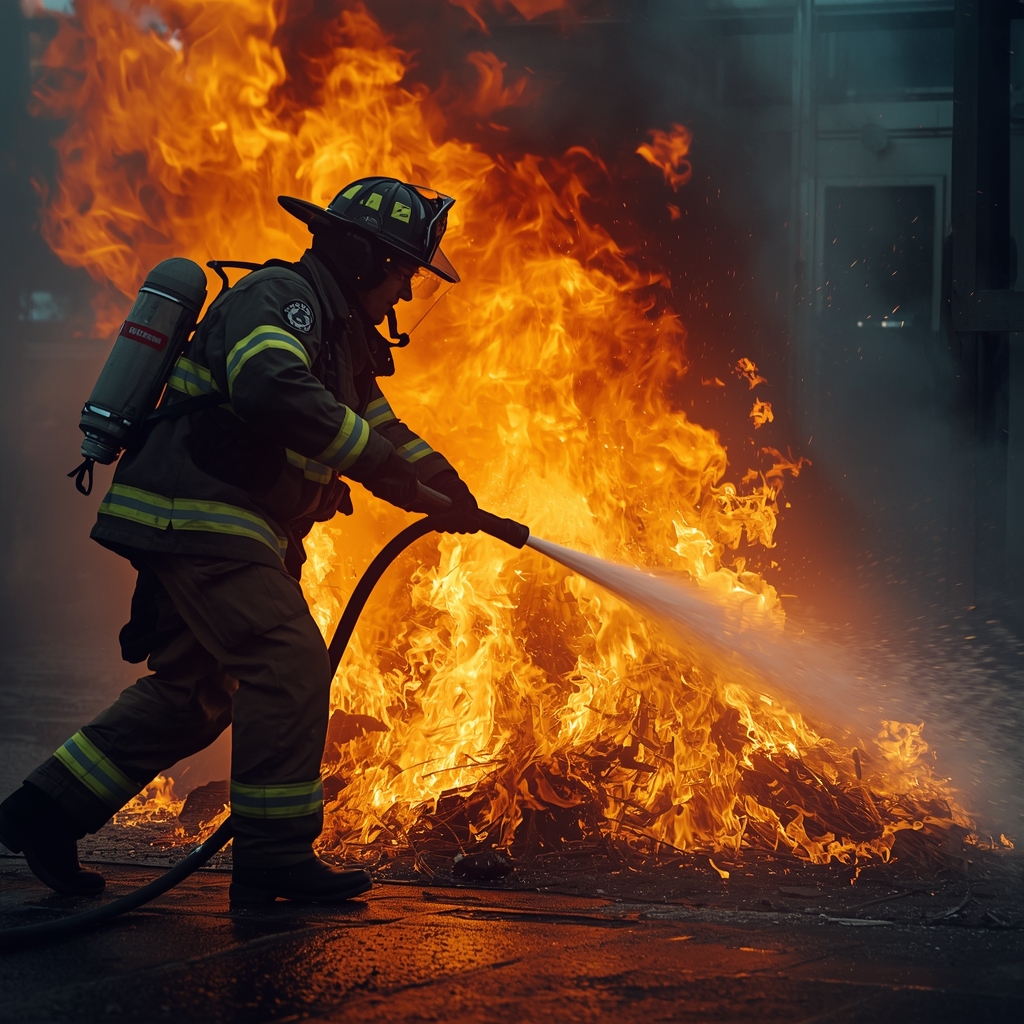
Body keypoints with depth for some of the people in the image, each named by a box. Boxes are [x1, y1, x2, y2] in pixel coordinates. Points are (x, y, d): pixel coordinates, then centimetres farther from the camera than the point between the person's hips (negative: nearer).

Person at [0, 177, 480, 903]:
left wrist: (446, 487, 10)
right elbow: (272, 390, -34)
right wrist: (383, 461, -30)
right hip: (197, 516, -11)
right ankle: (274, 855, -13)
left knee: (195, 692, 12)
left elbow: (381, 429, 28)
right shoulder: (277, 298, -13)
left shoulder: (341, 335, 20)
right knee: (289, 664, -15)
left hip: (213, 531, 11)